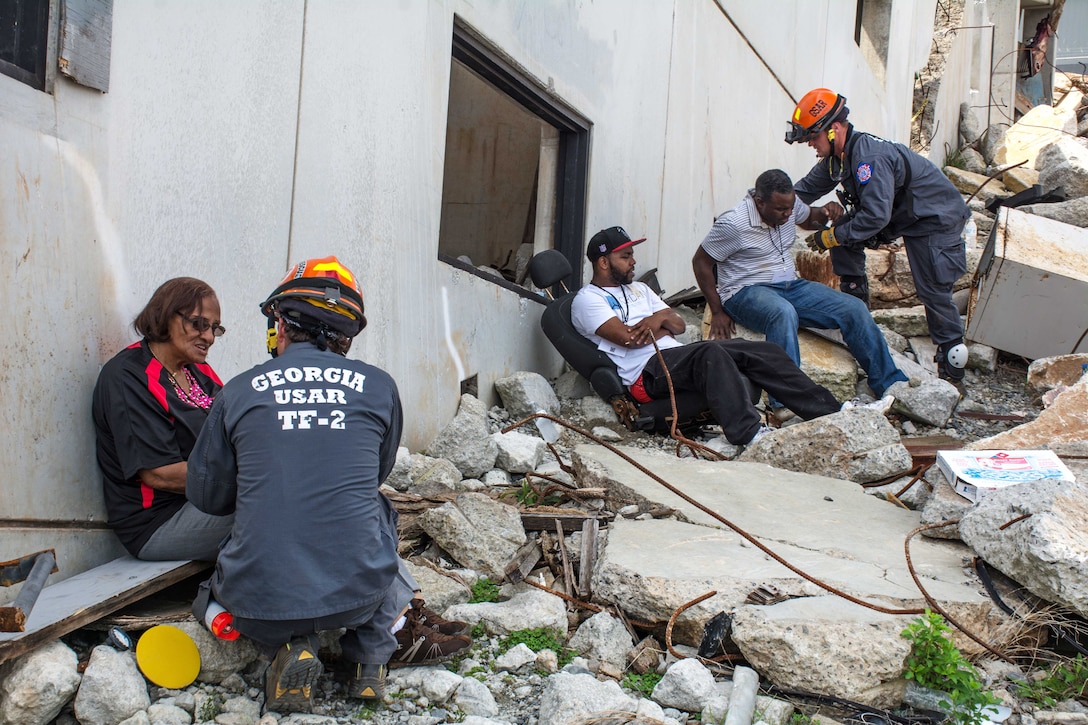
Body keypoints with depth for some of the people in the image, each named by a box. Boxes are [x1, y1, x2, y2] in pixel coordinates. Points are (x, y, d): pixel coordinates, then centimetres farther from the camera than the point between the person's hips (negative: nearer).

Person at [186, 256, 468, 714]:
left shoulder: (239, 392, 0)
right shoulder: (378, 387, 3)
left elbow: (206, 496, 11)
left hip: (259, 602, -1)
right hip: (357, 594, 1)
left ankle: (287, 647, 5)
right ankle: (372, 653, 26)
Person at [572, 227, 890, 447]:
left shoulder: (637, 288, 28)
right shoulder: (587, 299, 2)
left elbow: (679, 324, 19)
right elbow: (627, 337, -13)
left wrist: (660, 320, -4)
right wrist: (660, 323, 2)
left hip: (676, 357, 9)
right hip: (645, 373, -8)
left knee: (762, 351, -8)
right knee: (711, 353, -38)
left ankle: (831, 410, -11)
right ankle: (748, 433, -49)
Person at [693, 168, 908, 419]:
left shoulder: (789, 204, 1)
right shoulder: (733, 224, -18)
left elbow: (809, 218, 25)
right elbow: (700, 262, -9)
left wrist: (825, 213, -1)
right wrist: (717, 312, -10)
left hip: (790, 286, 7)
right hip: (747, 293, -7)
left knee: (854, 309, -9)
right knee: (784, 313, -41)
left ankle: (890, 385, 0)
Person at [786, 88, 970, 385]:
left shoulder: (870, 157, -33)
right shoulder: (838, 155, -3)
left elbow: (875, 216, -35)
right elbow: (807, 188, 10)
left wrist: (830, 237, -26)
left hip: (936, 218, -9)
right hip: (899, 214, 9)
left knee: (934, 292, -10)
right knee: (843, 228, -2)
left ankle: (952, 370, 0)